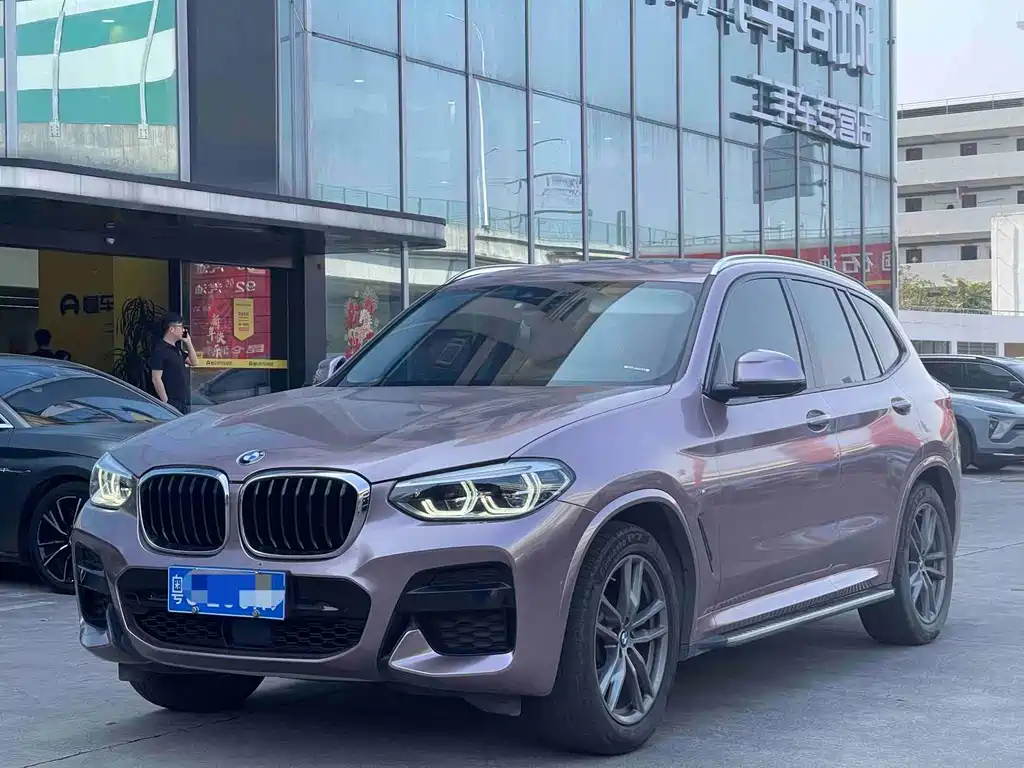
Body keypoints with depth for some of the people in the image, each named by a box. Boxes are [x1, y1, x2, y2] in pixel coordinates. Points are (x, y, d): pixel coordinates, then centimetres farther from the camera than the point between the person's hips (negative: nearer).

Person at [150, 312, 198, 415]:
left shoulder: (176, 349, 15)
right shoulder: (160, 350, -13)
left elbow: (194, 362, 22)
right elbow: (156, 379, -17)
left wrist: (188, 343, 12)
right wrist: (166, 402, -20)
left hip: (183, 402, 9)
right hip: (171, 403, -9)